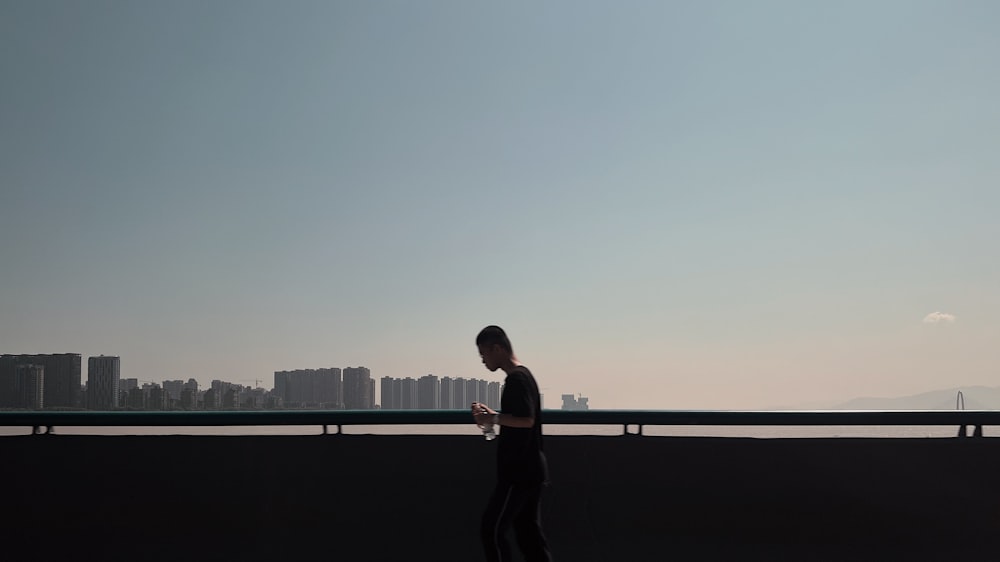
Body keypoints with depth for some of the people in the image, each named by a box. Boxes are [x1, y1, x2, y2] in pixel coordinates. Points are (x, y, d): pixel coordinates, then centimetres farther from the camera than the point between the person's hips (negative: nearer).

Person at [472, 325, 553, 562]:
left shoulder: (517, 378, -15)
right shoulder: (523, 375, 16)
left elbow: (527, 420, -24)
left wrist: (494, 418, -14)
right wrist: (492, 416, 13)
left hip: (519, 471, -10)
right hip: (528, 470, 10)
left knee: (493, 527, -7)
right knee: (528, 531, 11)